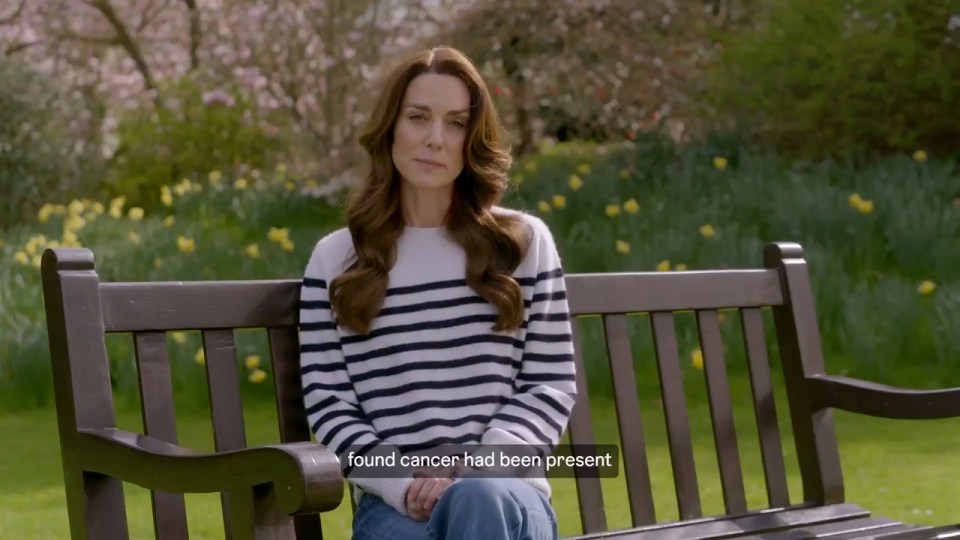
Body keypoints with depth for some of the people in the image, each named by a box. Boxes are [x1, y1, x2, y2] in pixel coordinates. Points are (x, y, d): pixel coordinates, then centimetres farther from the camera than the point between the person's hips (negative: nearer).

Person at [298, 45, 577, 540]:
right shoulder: (335, 258, 10)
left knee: (480, 500, -39)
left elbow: (553, 387, 8)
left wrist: (476, 467, -10)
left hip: (507, 494, 0)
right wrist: (403, 485, -12)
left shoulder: (524, 242, 11)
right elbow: (328, 406, 6)